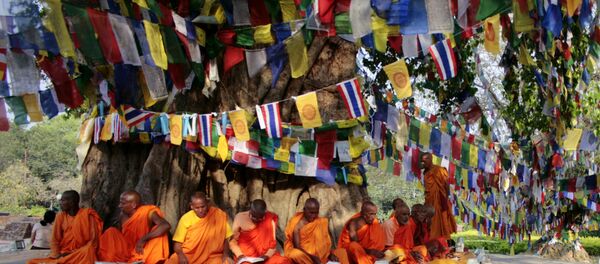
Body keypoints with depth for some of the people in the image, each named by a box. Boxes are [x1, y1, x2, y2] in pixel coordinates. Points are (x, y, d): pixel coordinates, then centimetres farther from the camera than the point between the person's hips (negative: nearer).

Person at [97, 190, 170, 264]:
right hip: (127, 251, 4)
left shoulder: (148, 213, -17)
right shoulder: (123, 215, -1)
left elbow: (166, 226, -33)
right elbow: (121, 234, 12)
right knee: (111, 232, -14)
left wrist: (143, 239, -35)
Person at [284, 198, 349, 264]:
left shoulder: (322, 223, 3)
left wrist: (331, 254, -19)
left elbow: (327, 242, 2)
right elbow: (297, 246, -17)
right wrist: (312, 257, -30)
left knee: (341, 252, -11)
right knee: (298, 255, -39)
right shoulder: (298, 225, -11)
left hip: (320, 255, 5)